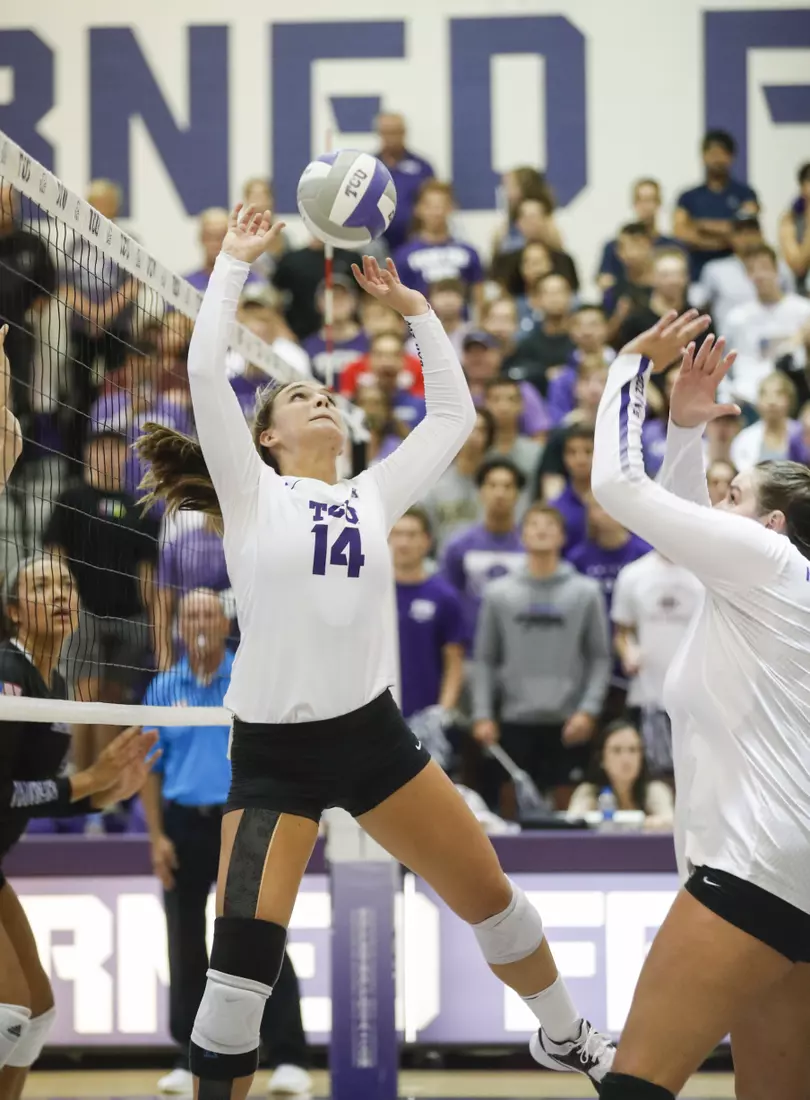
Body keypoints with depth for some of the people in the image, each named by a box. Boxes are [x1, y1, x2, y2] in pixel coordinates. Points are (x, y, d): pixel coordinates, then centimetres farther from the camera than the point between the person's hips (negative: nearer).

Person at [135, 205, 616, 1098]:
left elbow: (453, 416, 16)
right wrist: (235, 262, -4)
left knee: (491, 898, 11)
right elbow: (204, 370, -11)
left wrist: (414, 309, 13)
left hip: (372, 733, 4)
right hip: (273, 751, -4)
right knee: (243, 966, -16)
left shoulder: (371, 497, 12)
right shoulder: (253, 492, 0)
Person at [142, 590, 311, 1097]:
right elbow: (151, 767, 7)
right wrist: (157, 837, -1)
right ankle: (191, 1058, 16)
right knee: (186, 946, 7)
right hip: (184, 823, 3)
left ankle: (289, 1058, -6)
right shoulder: (163, 689, 7)